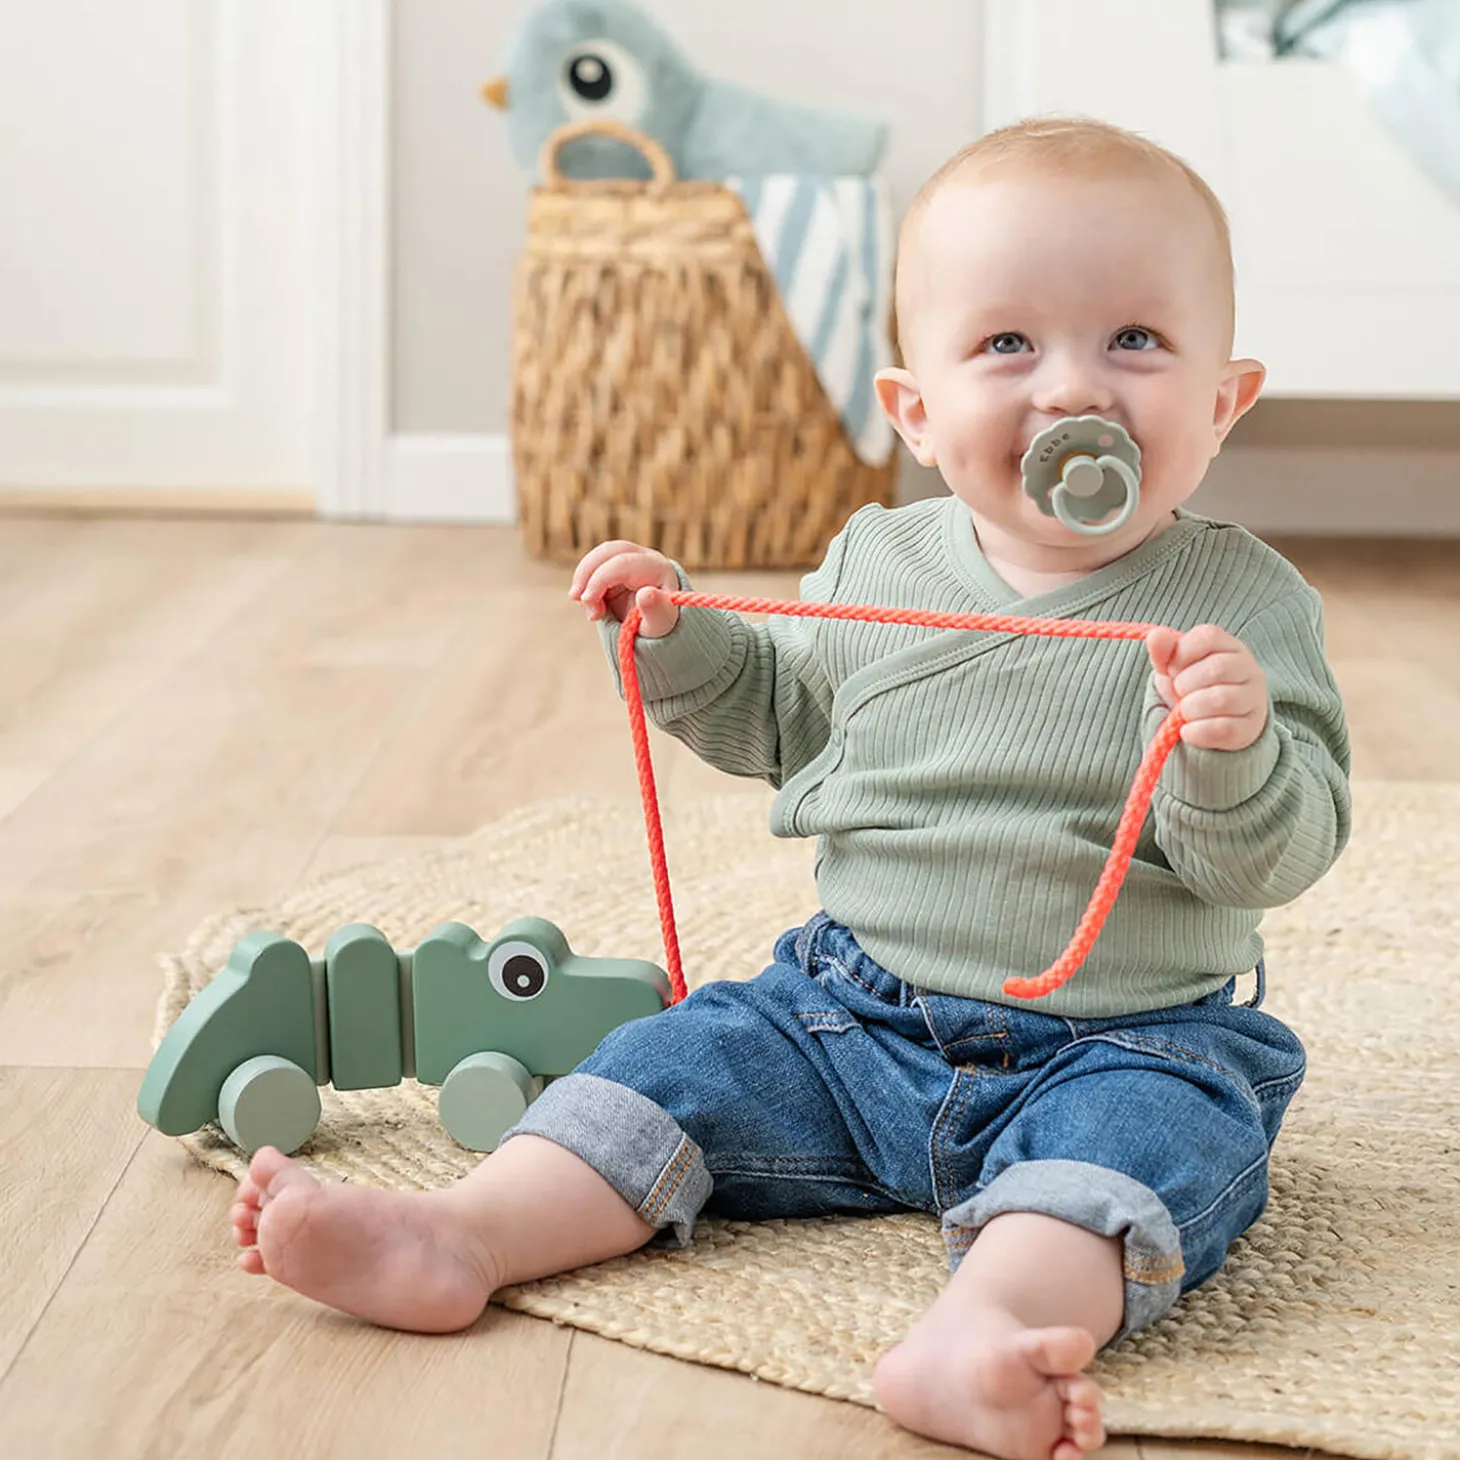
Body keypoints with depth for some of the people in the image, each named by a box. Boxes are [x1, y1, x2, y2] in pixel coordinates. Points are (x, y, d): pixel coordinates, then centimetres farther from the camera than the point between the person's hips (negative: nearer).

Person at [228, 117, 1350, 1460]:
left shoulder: (1243, 604, -8)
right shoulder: (878, 566, 4)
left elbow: (1279, 855, -13)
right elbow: (776, 716, 22)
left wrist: (1234, 754, -34)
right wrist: (675, 638, 4)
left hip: (1124, 1041, -4)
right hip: (856, 1008, 4)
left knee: (1148, 1129, -33)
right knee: (685, 1061, -9)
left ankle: (986, 1326, -56)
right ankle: (456, 1237, -20)